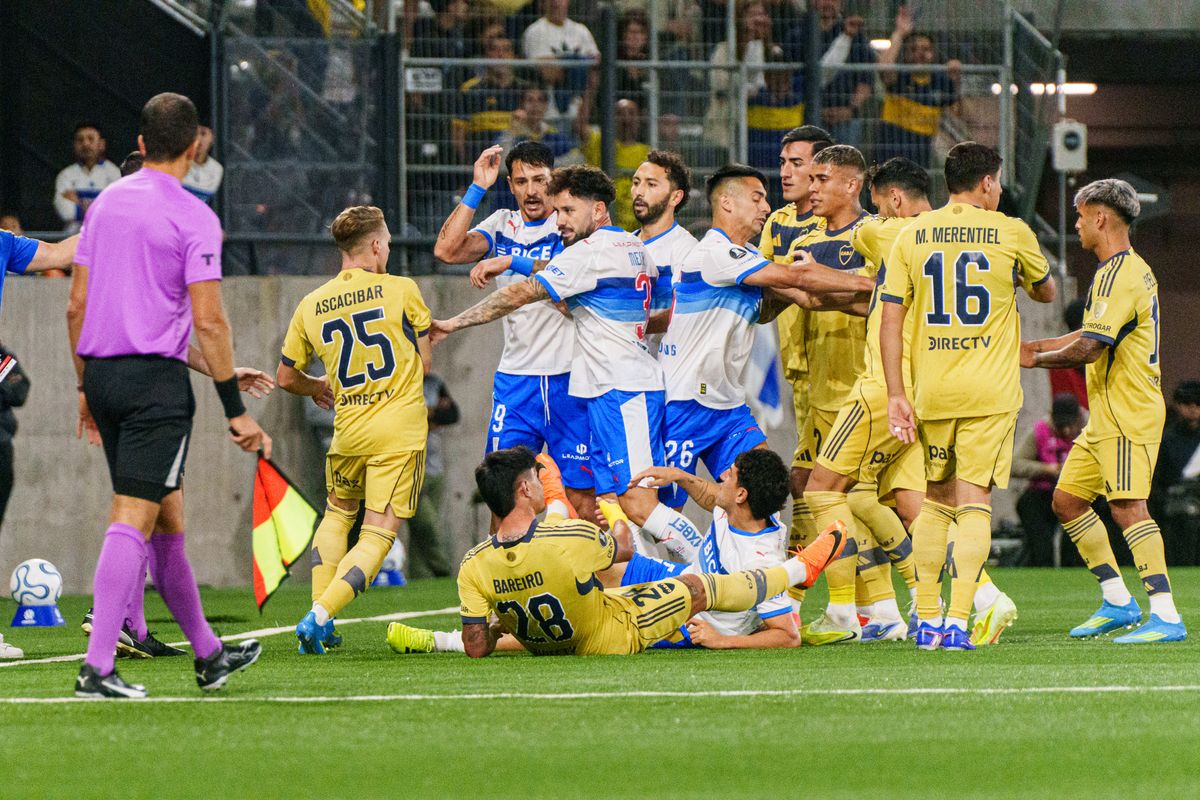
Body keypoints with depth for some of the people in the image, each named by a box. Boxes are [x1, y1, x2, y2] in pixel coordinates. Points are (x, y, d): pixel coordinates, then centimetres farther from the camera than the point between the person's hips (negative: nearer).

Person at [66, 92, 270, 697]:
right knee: (132, 519, -10)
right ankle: (97, 667, -19)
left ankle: (208, 654, 27)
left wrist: (86, 386, 21)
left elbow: (76, 305, 12)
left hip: (103, 375, 7)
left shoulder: (105, 203, 10)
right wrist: (235, 410, -9)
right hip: (156, 376, -7)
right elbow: (208, 321, -13)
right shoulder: (192, 216, -9)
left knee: (166, 514, 16)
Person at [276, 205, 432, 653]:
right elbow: (425, 363, 4)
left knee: (337, 513, 26)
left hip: (349, 430, 3)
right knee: (379, 534, -1)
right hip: (402, 430, -3)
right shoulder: (401, 290, -4)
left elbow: (286, 378, 12)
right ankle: (319, 616, -17)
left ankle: (321, 623, 19)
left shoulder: (311, 306, 4)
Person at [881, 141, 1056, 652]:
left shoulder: (911, 236, 4)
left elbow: (890, 319, 0)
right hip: (991, 392, -2)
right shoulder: (1011, 233, -1)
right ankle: (958, 622, -14)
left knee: (936, 499, 16)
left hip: (932, 392, 3)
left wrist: (896, 394, 2)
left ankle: (927, 621, 15)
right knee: (974, 504, -2)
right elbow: (1046, 292, 17)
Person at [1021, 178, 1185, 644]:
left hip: (1128, 414, -11)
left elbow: (1089, 348, -21)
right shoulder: (1127, 270, 18)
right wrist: (1035, 346, 22)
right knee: (1067, 499, 12)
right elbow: (1093, 335, 28)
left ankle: (1166, 616, -21)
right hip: (1106, 417, 11)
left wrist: (1036, 359, -6)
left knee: (1127, 506, -17)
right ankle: (1117, 600, 14)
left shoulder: (1120, 275, -16)